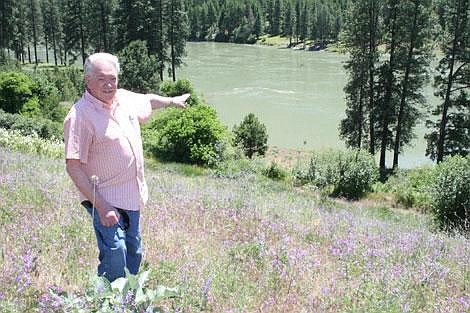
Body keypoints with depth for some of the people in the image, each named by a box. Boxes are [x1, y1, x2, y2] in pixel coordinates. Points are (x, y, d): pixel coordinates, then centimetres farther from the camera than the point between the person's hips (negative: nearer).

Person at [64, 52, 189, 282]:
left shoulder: (125, 99, 2)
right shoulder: (80, 116, -19)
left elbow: (148, 100, 27)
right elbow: (73, 167, -21)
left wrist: (172, 100, 43)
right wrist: (101, 206, -24)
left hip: (133, 196, 8)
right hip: (105, 200, -8)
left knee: (134, 254, 17)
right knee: (115, 255, -18)